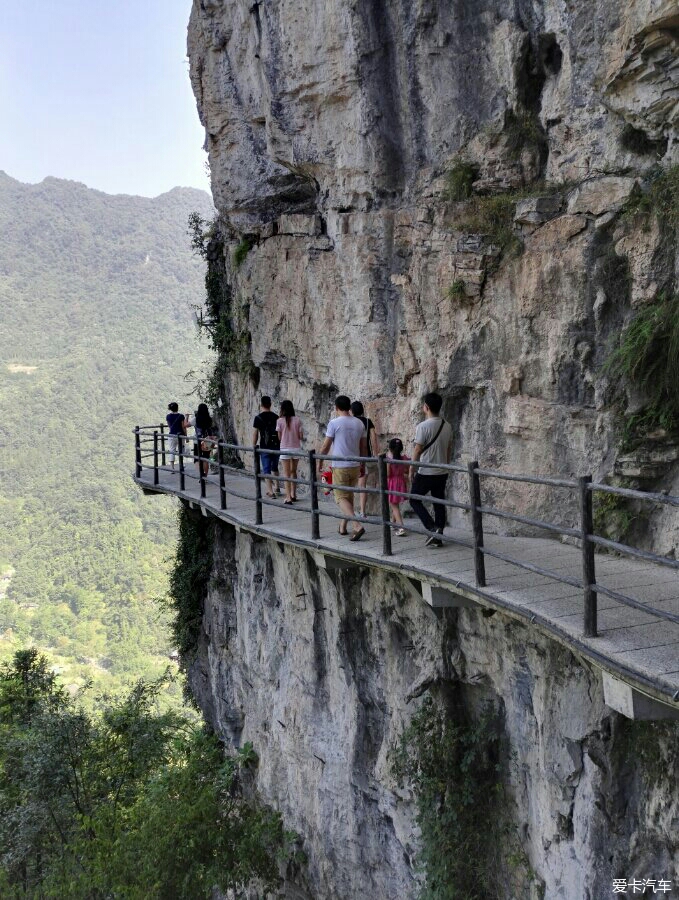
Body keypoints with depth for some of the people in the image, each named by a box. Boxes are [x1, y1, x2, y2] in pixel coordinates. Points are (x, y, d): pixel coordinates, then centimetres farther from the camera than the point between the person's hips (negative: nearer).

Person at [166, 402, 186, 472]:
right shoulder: (181, 416, -10)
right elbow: (183, 427, -7)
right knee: (181, 452, 13)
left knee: (172, 452, 4)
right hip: (180, 435, -2)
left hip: (171, 435, 2)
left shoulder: (168, 416, -1)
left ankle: (172, 468, -2)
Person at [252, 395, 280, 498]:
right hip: (276, 446, 4)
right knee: (274, 468, 21)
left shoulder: (258, 418, -7)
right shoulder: (276, 417, 4)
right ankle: (276, 488, 23)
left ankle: (270, 492, -5)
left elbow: (255, 434, -6)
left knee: (266, 470, 1)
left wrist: (254, 447, 3)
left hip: (265, 447, -4)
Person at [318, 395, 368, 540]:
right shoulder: (359, 423, 6)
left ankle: (357, 526, -19)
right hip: (355, 466, 5)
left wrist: (319, 461, 10)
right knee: (349, 496, 17)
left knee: (341, 498, -3)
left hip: (340, 467, -5)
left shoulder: (334, 423, -10)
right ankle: (343, 526, 24)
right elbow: (364, 447, 11)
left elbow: (326, 446, -5)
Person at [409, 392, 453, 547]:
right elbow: (449, 449, 12)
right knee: (439, 503, 11)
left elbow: (417, 451, -13)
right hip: (442, 472, 6)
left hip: (425, 472, -6)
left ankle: (433, 528, -7)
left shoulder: (423, 426, -16)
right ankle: (438, 537, 13)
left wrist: (411, 469, -3)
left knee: (415, 500, 7)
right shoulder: (447, 426, 5)